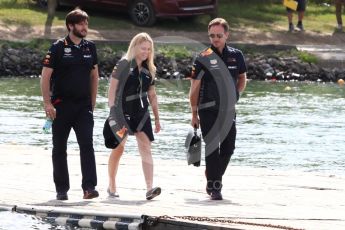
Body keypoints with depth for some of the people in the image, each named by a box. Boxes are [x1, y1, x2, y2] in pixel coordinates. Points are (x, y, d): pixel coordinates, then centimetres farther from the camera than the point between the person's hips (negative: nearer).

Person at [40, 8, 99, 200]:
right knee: (60, 148, 5)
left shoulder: (90, 47, 8)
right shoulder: (58, 48, -5)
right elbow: (45, 76, -6)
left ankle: (89, 187, -17)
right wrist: (48, 103, -13)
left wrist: (92, 103, 12)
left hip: (83, 105, 2)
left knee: (87, 144, -12)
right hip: (61, 105, -2)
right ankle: (62, 190, 13)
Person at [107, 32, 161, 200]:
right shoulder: (123, 65, -5)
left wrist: (157, 117, 16)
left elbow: (152, 95, 17)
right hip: (123, 111, -4)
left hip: (141, 112, 4)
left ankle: (150, 188, -19)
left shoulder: (148, 70, 11)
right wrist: (112, 111, -14)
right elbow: (112, 89, -7)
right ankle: (112, 186, 19)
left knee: (146, 148, -9)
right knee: (118, 148, 3)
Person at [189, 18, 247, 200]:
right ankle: (214, 186, -2)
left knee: (228, 148, 6)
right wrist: (194, 114, -2)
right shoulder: (203, 58, -5)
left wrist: (234, 95, 5)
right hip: (208, 109, -4)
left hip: (228, 110, 4)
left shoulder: (236, 56, 5)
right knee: (212, 147, -7)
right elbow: (194, 88, -1)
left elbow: (242, 78, 21)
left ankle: (213, 178, 26)